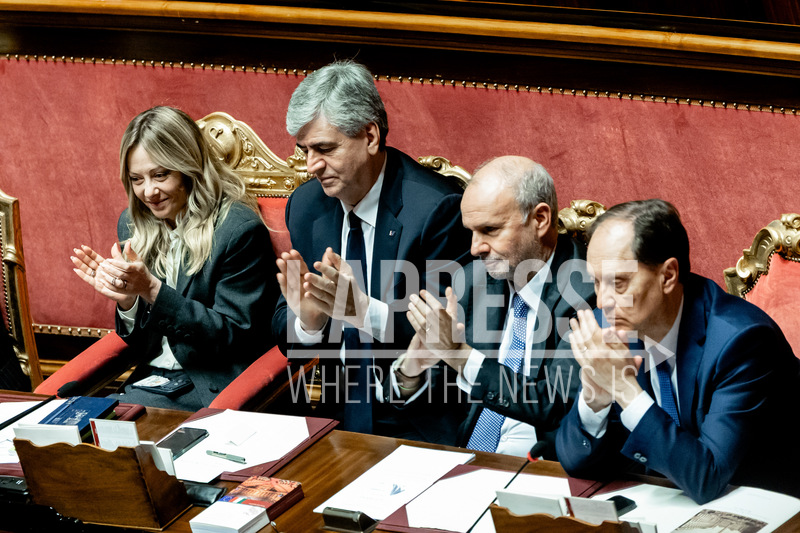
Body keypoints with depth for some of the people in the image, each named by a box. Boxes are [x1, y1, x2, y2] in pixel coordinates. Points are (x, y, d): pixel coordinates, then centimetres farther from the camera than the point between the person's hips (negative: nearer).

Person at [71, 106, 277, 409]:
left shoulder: (240, 229, -10)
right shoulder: (133, 224, 9)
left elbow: (234, 336, -12)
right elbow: (138, 344, 13)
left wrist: (152, 290, -21)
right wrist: (127, 301, -12)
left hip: (212, 387, -6)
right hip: (150, 380, 6)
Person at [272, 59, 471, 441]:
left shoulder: (438, 207, -12)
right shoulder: (305, 205, 7)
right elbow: (285, 337, 10)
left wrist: (364, 309, -28)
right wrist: (307, 320, -14)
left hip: (414, 420, -5)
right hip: (333, 410, 5)